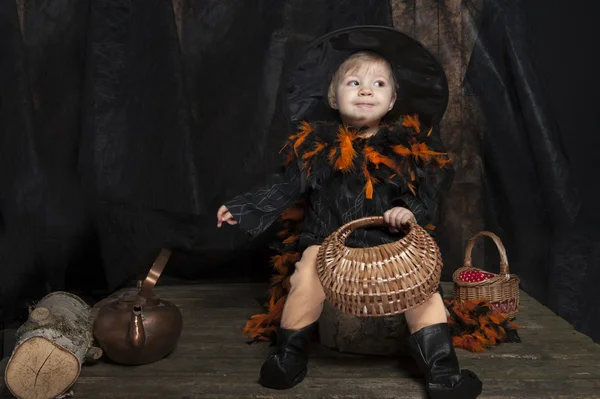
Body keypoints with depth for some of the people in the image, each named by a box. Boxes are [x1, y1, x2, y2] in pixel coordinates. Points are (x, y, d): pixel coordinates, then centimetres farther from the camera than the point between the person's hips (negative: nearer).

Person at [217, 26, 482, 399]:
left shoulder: (409, 148, 0)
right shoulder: (317, 146, -1)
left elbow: (427, 195, 7)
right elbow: (285, 187, 6)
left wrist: (411, 211, -15)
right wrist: (241, 207, 3)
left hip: (389, 243, 1)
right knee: (307, 278, -24)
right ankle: (290, 358, -1)